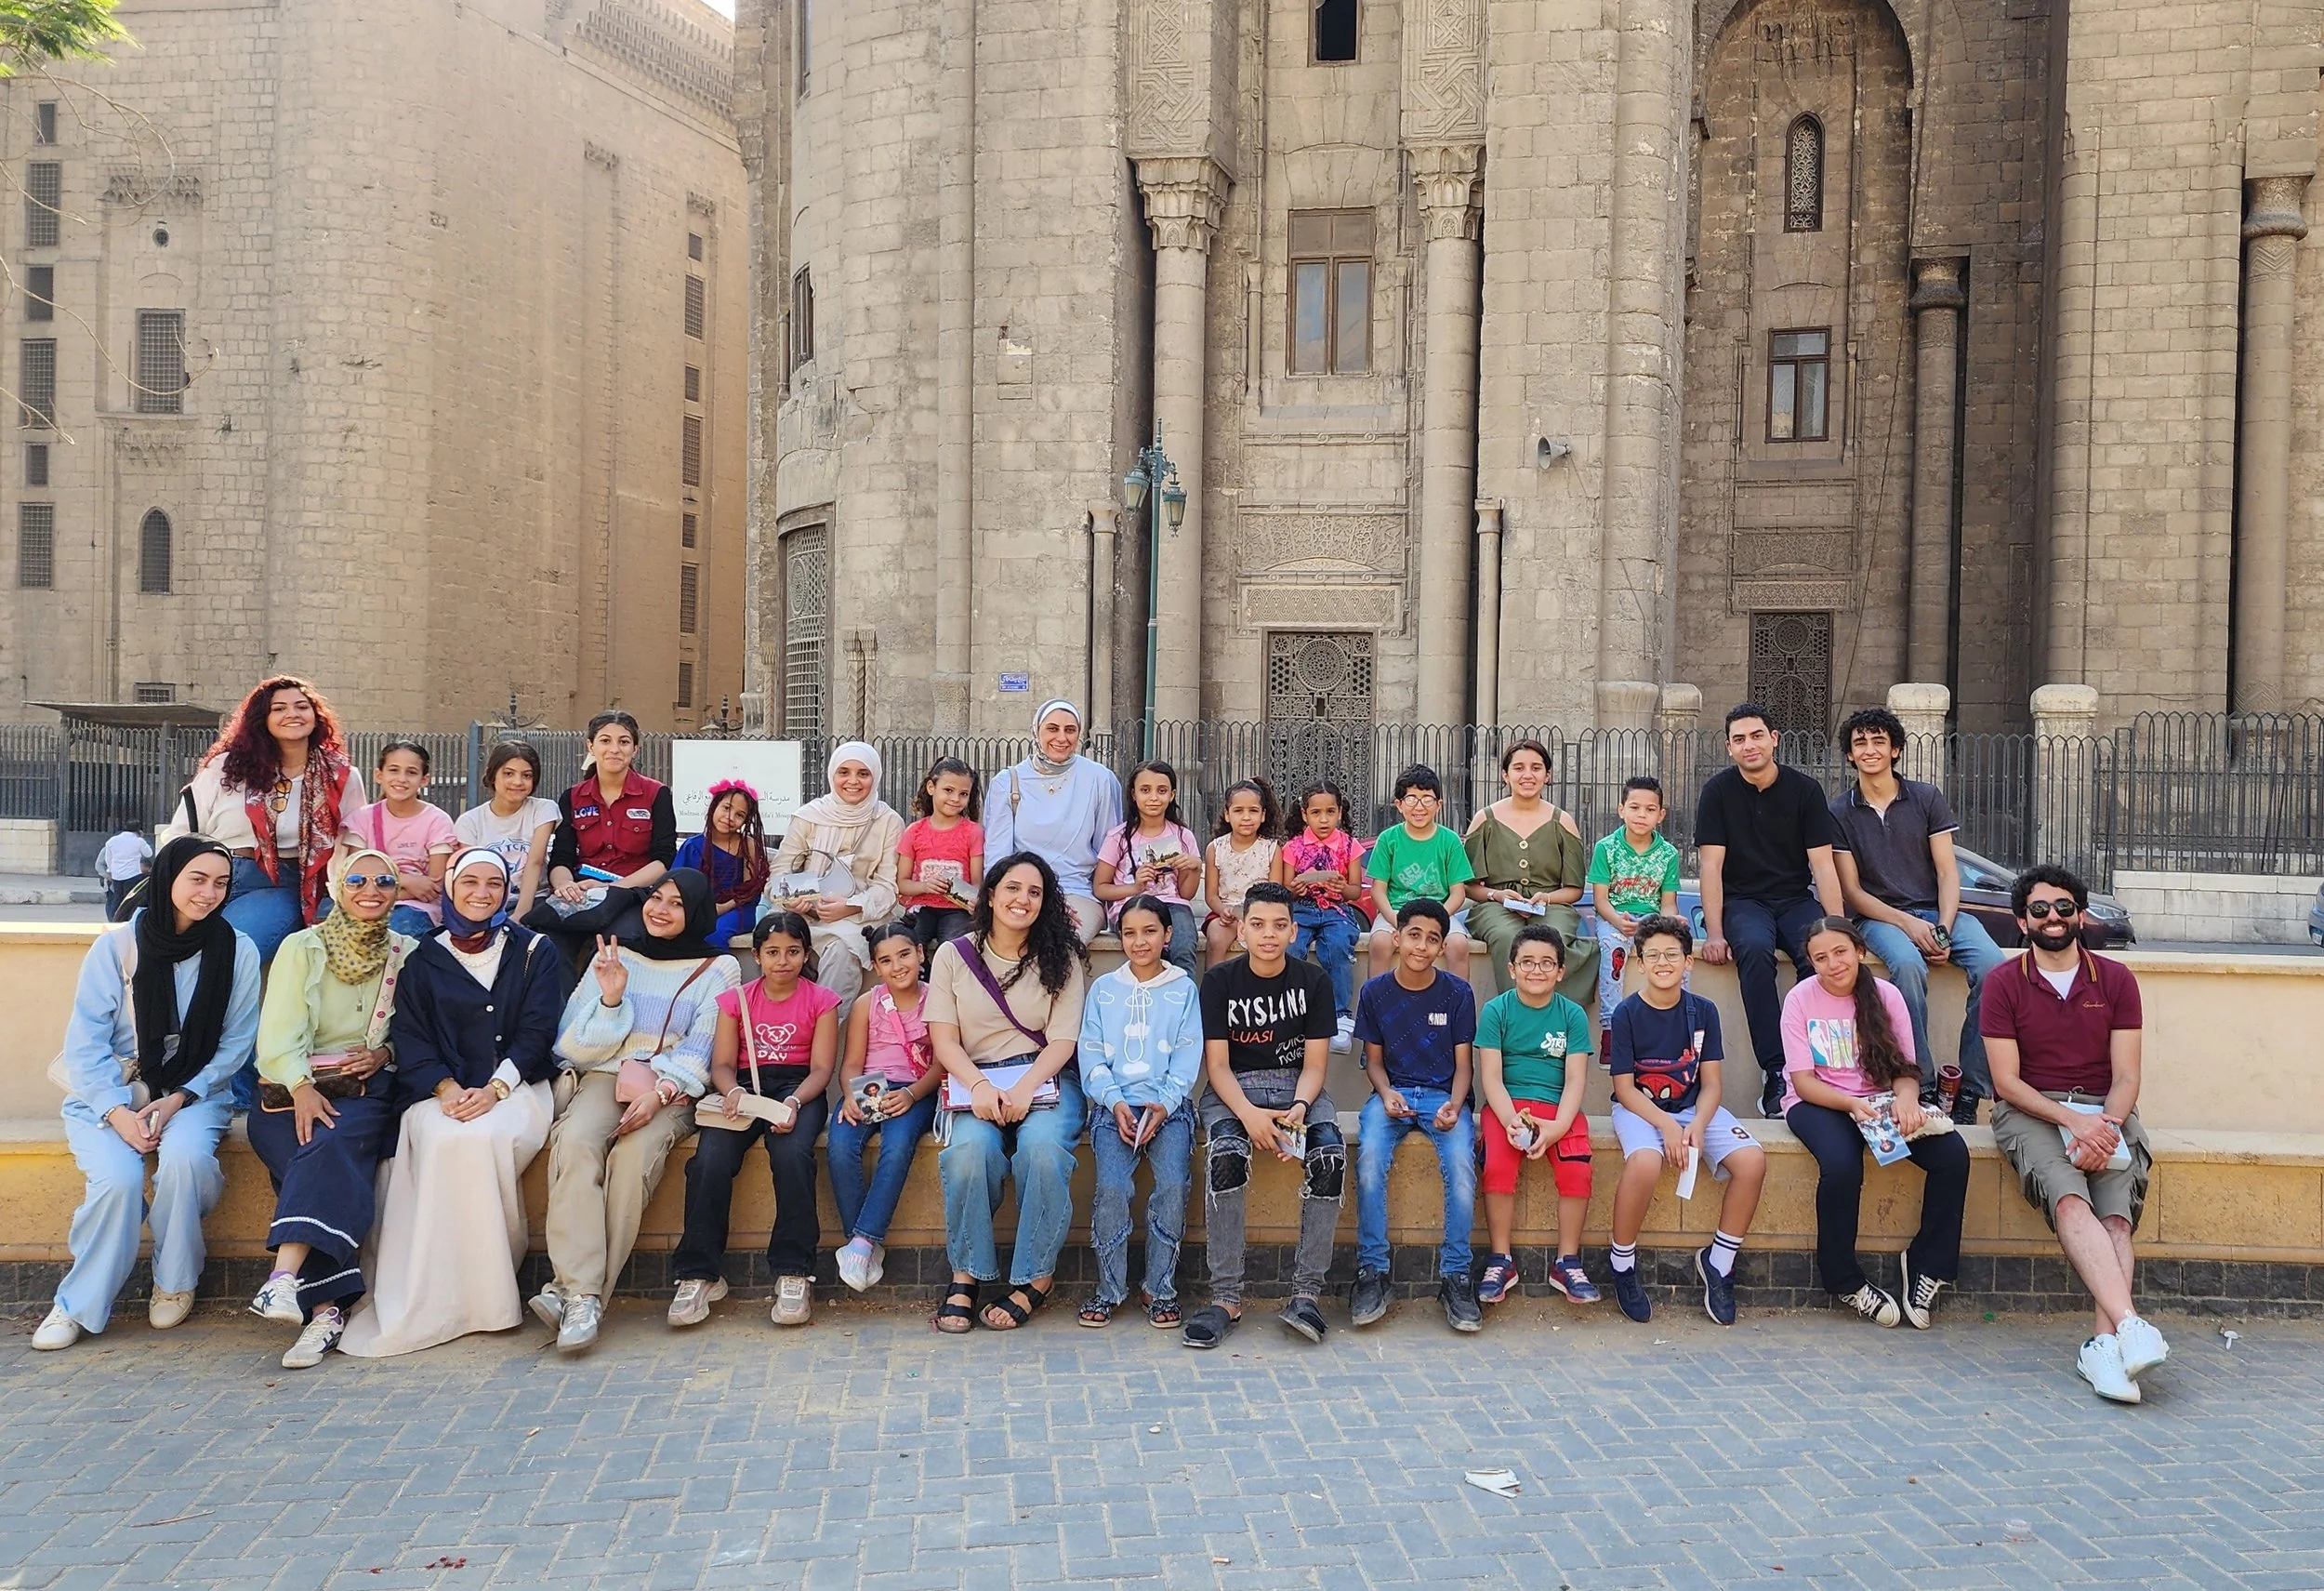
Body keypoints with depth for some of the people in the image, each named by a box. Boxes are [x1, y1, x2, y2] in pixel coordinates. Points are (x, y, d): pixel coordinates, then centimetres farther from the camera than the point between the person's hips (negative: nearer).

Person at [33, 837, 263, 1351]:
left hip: (193, 1092, 0)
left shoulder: (237, 951, -1)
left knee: (185, 1156, -31)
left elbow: (235, 1044, 1)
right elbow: (86, 1041, -5)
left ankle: (174, 1283, -7)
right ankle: (78, 1305, -6)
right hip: (107, 1094, 0)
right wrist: (118, 1112, -18)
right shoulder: (117, 945, -4)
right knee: (118, 1177, -29)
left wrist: (180, 1098, -13)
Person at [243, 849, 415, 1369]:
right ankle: (327, 1308, -32)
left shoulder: (408, 955, 13)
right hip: (296, 1088, 0)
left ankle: (285, 1278, -43)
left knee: (333, 1144, -32)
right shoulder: (301, 948, 10)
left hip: (370, 1090, 0)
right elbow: (280, 1032, -1)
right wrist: (303, 1088, -17)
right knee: (324, 1161, -28)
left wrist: (386, 1054, -9)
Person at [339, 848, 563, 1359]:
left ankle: (483, 1293, -20)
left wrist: (493, 1089, -15)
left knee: (482, 1137, -34)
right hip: (439, 1089, 1)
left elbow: (536, 1032, 1)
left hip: (515, 1086, -1)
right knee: (448, 1140, -33)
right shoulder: (425, 959, 14)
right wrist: (446, 1088, -13)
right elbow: (408, 1035, 6)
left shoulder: (535, 952, 10)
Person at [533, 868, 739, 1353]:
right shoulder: (613, 957, 16)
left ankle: (573, 1291, -29)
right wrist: (610, 998, -7)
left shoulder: (717, 968, 8)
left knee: (634, 1154, -33)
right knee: (575, 1141, -31)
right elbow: (577, 1046, 11)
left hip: (672, 1090, -2)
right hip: (606, 1077, 2)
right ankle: (582, 1292, -36)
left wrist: (660, 1093, -18)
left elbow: (702, 1051, -1)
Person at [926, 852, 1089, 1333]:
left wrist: (1025, 1089, -20)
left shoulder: (1060, 959, 6)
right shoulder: (954, 955, 7)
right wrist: (979, 1086, -18)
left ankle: (1036, 1275, -14)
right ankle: (967, 1274, -14)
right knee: (971, 1147, -32)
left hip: (1046, 1079, 0)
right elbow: (944, 1040, 1)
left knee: (1042, 1145, -32)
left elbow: (1062, 1042, -1)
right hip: (976, 1080, 0)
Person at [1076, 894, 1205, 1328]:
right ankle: (1109, 1289, -5)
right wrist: (1115, 1103, -10)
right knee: (1111, 1187, -23)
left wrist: (1163, 1105, -12)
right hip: (1114, 1105, 1)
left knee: (1173, 1185, -23)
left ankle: (1161, 1288, -5)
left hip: (1168, 1106, 0)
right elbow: (1092, 1055, 6)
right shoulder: (1103, 989, 13)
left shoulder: (1184, 990, 10)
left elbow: (1187, 1060, 3)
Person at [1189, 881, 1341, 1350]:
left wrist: (1299, 1107, -20)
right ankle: (1226, 1296, -27)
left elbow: (1314, 1063, 0)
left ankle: (1307, 1291, -22)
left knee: (1330, 1154, -30)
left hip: (1297, 1085, 1)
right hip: (1234, 1089, -1)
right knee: (1226, 1155, -33)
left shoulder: (1313, 980, 2)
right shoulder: (1220, 980, 0)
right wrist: (1248, 1113, -22)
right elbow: (1217, 1063, -4)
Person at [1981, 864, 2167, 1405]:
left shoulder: (2116, 980, 10)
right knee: (2069, 1201, -32)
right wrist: (2073, 1120, -18)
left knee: (2116, 1217, -26)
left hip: (2106, 1111, 2)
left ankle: (2104, 1344, -37)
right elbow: (2007, 1081, -3)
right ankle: (2130, 1324, -44)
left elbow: (2125, 1077, 3)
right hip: (2030, 1111, -2)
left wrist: (2103, 1128, -17)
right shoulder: (2004, 984, 4)